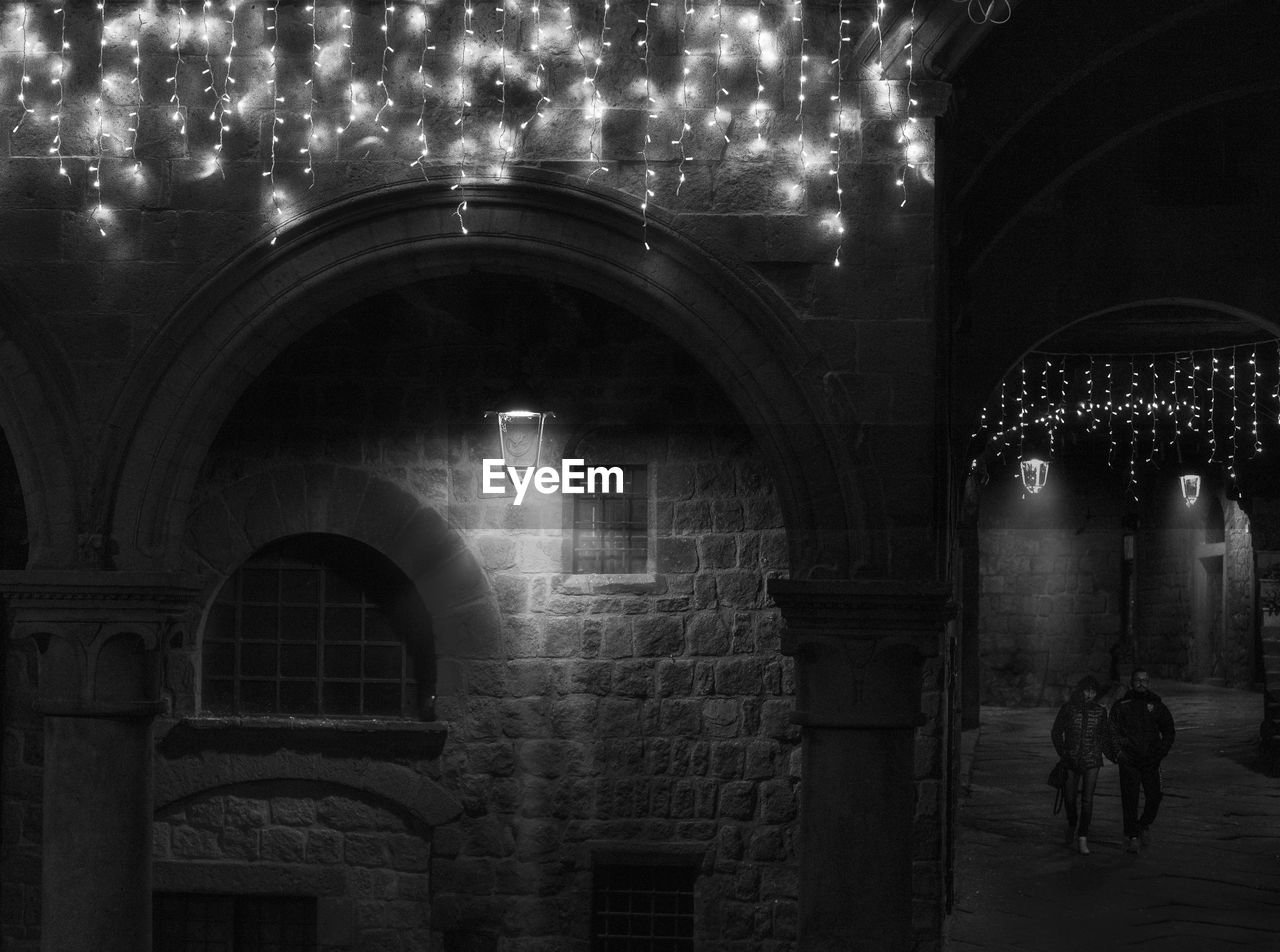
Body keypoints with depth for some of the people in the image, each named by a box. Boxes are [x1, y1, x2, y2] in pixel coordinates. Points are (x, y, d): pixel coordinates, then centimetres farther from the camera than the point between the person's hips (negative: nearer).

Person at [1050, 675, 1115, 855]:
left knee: (1087, 799, -10)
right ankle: (1072, 825, 36)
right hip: (1071, 760, 0)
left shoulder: (1100, 712, 4)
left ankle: (1082, 839, -10)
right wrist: (1063, 754, -4)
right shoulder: (1068, 709, -1)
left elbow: (1105, 737, 13)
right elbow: (1056, 733, 5)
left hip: (1092, 761, 0)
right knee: (1070, 798, 6)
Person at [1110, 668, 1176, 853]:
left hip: (1151, 761, 1)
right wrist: (1118, 751, -10)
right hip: (1129, 761, -1)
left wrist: (1161, 751, 0)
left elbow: (1168, 731, 14)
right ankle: (1133, 837, 1)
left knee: (1154, 797, -3)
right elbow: (1114, 731, 4)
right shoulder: (1121, 706, 5)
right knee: (1130, 799, -5)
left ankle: (1145, 825, 24)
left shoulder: (1157, 706, 10)